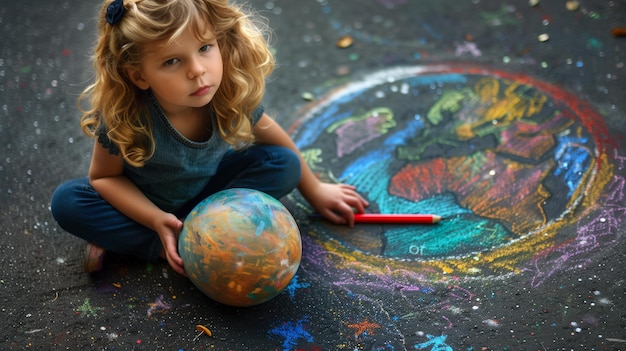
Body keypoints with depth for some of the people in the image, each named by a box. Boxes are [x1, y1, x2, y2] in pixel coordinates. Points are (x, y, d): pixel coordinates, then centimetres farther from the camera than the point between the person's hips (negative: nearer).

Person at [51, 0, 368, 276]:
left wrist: (314, 190, 4)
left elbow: (269, 134, -7)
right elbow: (104, 176, -17)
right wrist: (158, 220, -32)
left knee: (284, 164, -18)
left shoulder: (233, 94, -27)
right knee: (66, 202, -25)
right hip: (147, 201, -3)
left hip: (208, 191, 3)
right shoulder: (125, 118, -34)